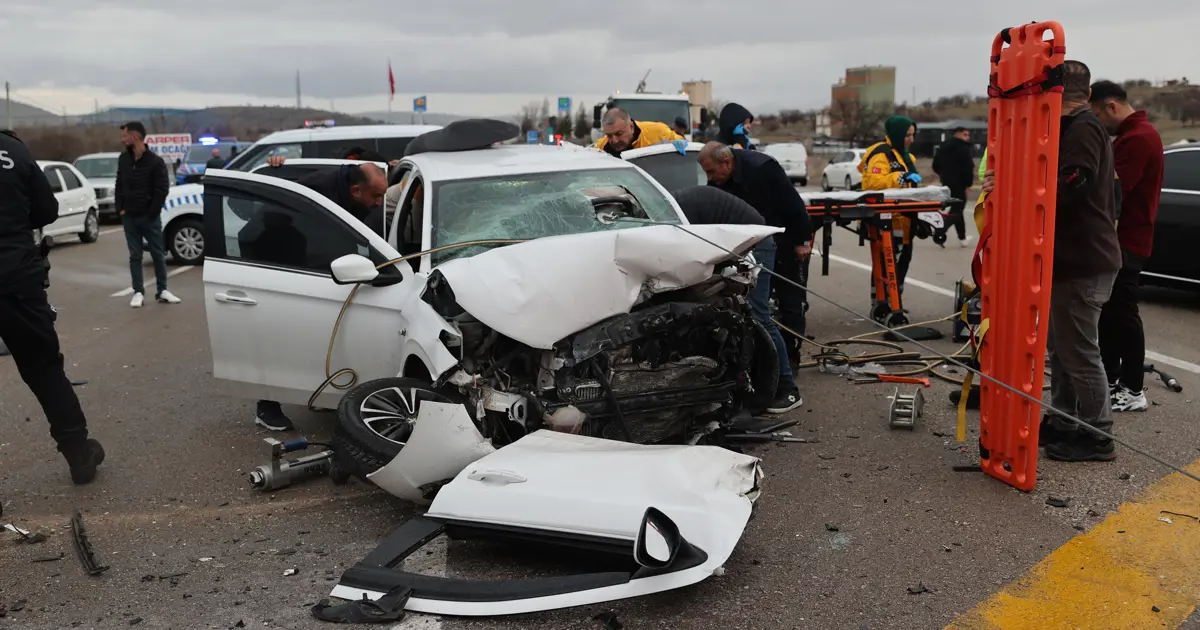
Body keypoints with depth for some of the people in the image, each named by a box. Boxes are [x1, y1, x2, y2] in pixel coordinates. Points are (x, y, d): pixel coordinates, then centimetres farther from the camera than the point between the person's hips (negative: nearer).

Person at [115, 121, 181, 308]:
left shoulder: (155, 161, -10)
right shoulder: (123, 159, 6)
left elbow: (162, 189, -11)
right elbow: (119, 185, 14)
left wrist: (151, 213, -12)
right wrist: (120, 208, 3)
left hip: (149, 217, -4)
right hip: (129, 217, 4)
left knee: (158, 254, 4)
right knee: (135, 255, 6)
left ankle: (162, 291, 14)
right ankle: (138, 292, 11)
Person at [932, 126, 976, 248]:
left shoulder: (943, 147, 12)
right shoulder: (965, 148, -10)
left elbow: (935, 165, 14)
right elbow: (968, 167, -18)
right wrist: (968, 184, -14)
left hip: (947, 182, 8)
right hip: (959, 183, -8)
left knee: (956, 208, 16)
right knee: (957, 209, -5)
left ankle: (962, 238, 20)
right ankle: (940, 233, -23)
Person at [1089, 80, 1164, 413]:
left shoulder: (1137, 138, -18)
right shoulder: (1134, 134, 17)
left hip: (1126, 241, -10)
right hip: (1123, 238, 10)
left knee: (1122, 312, -6)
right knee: (1110, 310, 14)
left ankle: (1133, 390, 1)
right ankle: (1110, 379, 23)